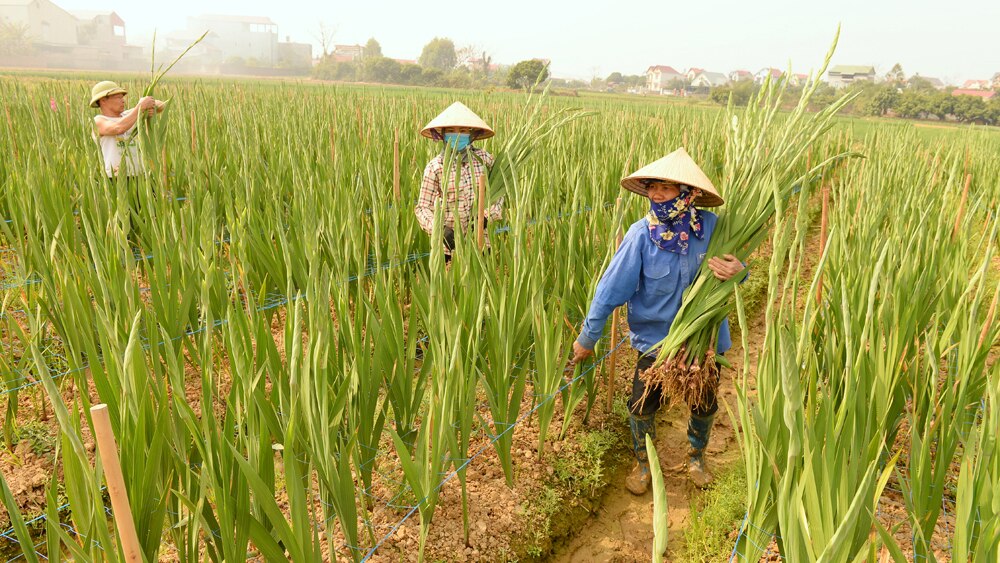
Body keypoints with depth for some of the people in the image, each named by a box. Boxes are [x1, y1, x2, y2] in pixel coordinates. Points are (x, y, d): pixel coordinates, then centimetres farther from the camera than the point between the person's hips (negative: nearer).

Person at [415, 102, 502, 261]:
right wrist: (440, 229, -25)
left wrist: (486, 216, -12)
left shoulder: (484, 159, -2)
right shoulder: (435, 167, -8)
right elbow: (423, 207, -7)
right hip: (449, 243, -2)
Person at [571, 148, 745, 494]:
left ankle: (697, 457, 51)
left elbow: (735, 263, 1)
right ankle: (643, 462, 41)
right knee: (642, 407, 10)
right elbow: (611, 288, -17)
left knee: (704, 405, 20)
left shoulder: (712, 227, -17)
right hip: (655, 339, -2)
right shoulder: (641, 235, -22)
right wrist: (587, 338, -10)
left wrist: (737, 269, -26)